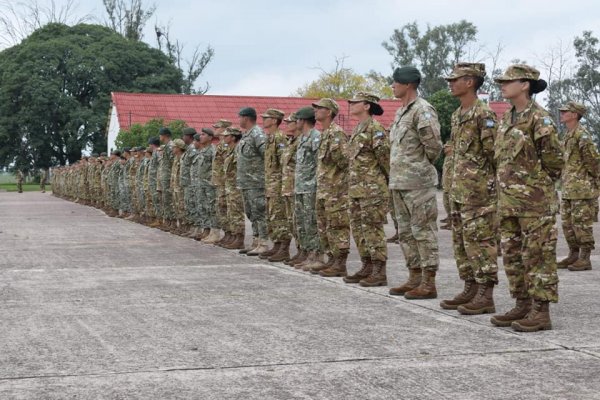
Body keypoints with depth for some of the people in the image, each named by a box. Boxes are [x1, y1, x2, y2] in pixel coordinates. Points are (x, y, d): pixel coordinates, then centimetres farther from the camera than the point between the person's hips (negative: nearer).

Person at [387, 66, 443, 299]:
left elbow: (434, 145, -19)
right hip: (399, 182, 10)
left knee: (423, 232, -5)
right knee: (406, 232, 13)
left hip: (417, 183, -10)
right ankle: (415, 278, 21)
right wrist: (397, 171, 15)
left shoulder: (423, 110, -14)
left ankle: (428, 284, -2)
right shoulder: (401, 112, 16)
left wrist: (423, 165, -4)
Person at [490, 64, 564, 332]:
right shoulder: (506, 119, 13)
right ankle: (523, 305, 21)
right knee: (512, 255, 12)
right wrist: (506, 188, 14)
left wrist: (537, 186, 0)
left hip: (534, 201, -9)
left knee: (538, 255, -4)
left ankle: (541, 312, -1)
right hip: (508, 200, 9)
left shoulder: (539, 119, -12)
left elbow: (554, 160, -10)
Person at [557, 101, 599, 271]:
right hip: (568, 189, 10)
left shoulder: (582, 136, -15)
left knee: (582, 223, -5)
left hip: (582, 189, -10)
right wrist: (566, 180, 17)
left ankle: (585, 259, 0)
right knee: (567, 223, 12)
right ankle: (573, 255, 21)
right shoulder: (568, 135, 15)